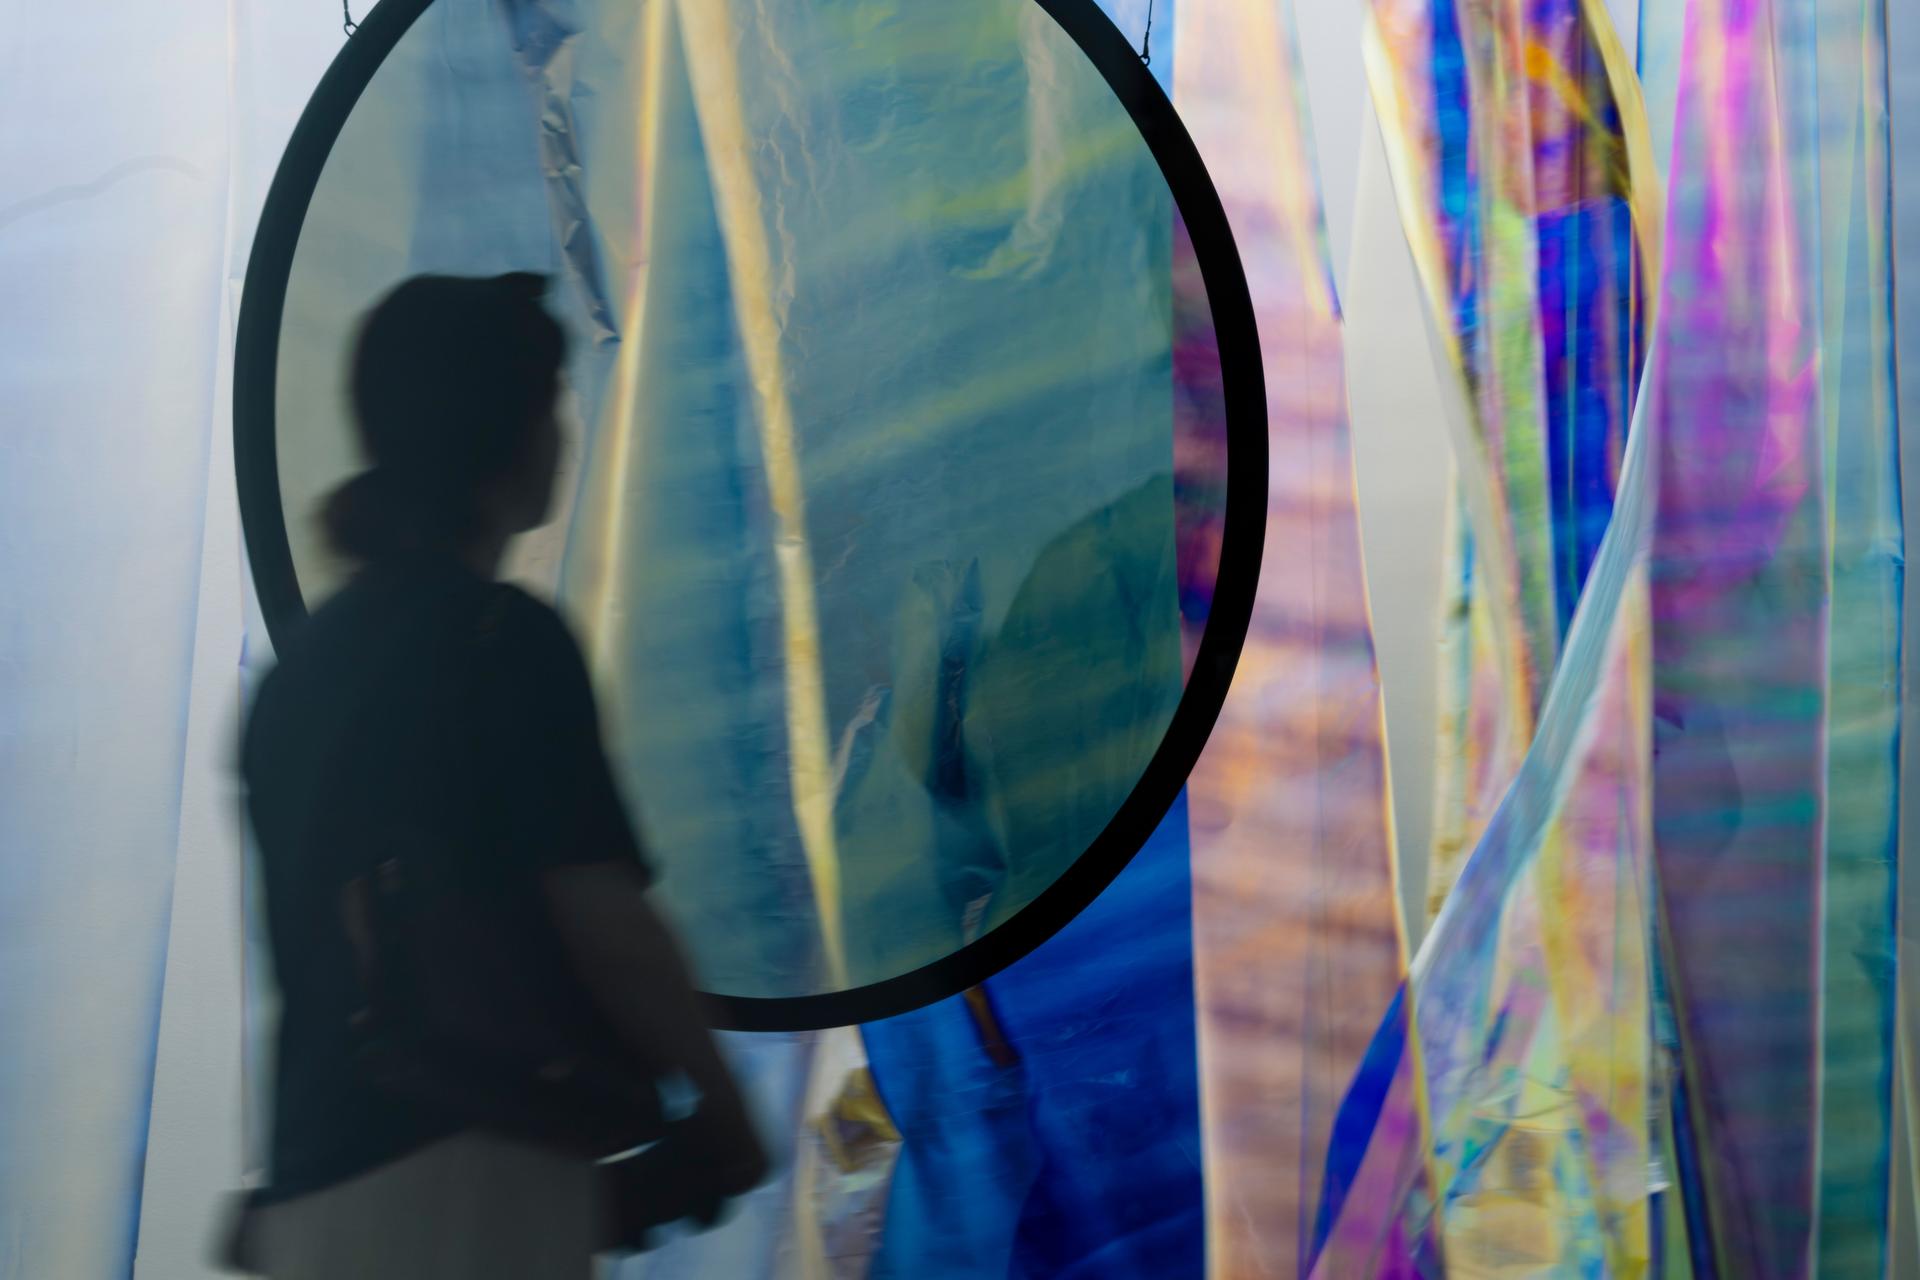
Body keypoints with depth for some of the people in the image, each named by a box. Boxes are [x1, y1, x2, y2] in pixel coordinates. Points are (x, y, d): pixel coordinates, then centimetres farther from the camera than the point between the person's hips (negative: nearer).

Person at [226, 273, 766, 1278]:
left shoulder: (297, 666, 14)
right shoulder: (507, 638, -10)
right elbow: (607, 924, -14)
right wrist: (721, 1118, 1)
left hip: (311, 1190, 8)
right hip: (469, 1185, -8)